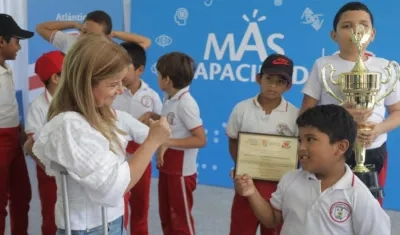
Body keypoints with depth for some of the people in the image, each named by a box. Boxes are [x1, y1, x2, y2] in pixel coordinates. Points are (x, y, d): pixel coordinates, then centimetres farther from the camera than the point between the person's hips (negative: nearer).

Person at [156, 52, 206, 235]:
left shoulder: (186, 103, -21)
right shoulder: (168, 100, 4)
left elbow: (201, 140, -23)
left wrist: (168, 142, -26)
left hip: (181, 171, -8)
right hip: (166, 168, 8)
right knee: (166, 218, 21)